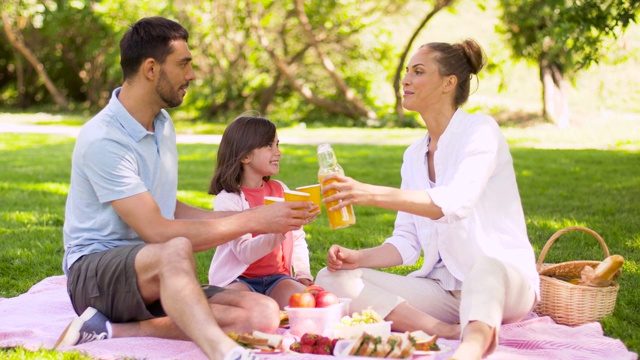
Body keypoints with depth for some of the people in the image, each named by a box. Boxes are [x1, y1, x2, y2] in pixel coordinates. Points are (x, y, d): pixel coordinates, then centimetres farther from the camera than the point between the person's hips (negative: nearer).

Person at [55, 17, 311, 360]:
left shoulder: (162, 124, 12)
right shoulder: (102, 140, -17)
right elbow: (158, 232, -22)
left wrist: (244, 216, 7)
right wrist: (253, 221, -17)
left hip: (157, 279, 8)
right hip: (94, 272, -8)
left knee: (263, 314, -17)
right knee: (176, 250, -39)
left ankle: (110, 330, -21)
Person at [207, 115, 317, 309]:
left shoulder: (280, 189, 11)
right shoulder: (228, 199, -10)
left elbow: (297, 238, 18)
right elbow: (245, 253, -21)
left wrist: (303, 272, 2)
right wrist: (278, 231, -35)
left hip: (277, 278, 5)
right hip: (238, 280, -5)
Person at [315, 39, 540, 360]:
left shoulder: (480, 130, -5)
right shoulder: (414, 155, 17)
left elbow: (455, 201, -25)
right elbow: (407, 243, 14)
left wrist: (370, 194, -36)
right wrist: (358, 258, -6)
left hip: (508, 284, -7)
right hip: (442, 290, 7)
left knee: (486, 268, -42)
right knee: (332, 278, -12)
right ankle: (449, 331, -28)